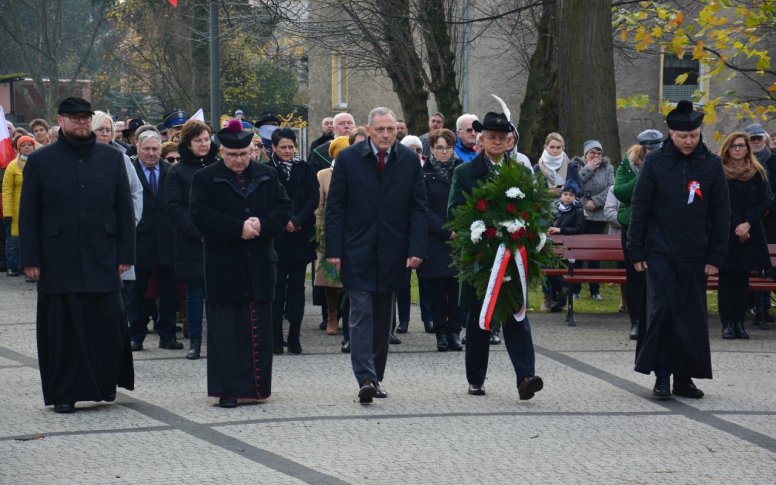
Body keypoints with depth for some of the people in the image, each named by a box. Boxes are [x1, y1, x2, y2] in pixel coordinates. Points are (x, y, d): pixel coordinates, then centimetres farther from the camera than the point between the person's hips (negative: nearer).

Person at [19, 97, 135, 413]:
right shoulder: (40, 161, 3)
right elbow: (28, 216, 3)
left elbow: (125, 209, 8)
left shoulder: (112, 158, 8)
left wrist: (125, 254, 1)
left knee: (109, 324, -2)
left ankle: (105, 383, 16)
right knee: (62, 328, 2)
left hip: (103, 261, 1)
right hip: (58, 264, -1)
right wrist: (31, 260, -4)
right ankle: (64, 394, 10)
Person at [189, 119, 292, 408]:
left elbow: (284, 208, 6)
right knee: (226, 329, -3)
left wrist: (262, 224, -14)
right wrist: (239, 228, -19)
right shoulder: (206, 179, -1)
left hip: (259, 264, 3)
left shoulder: (267, 176, 9)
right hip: (223, 266, -3)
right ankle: (228, 389, -2)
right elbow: (200, 215, -11)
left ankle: (258, 385, 15)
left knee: (259, 328, 6)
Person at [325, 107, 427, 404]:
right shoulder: (348, 159, -2)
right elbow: (335, 208, -1)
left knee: (383, 318, 9)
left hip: (392, 253, 2)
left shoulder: (409, 161, 3)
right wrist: (334, 250, -7)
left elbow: (418, 208, 4)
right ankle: (366, 378, -14)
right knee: (361, 314, -9)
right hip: (357, 253, -2)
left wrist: (416, 249, -5)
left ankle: (375, 377, 18)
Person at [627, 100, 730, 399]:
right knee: (661, 311, -9)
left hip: (695, 256, 2)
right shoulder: (655, 162, -2)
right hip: (660, 253, -2)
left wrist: (715, 256, 1)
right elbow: (639, 208, 1)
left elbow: (721, 214, 5)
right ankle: (661, 375, 0)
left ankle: (684, 377, 13)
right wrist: (636, 252, -3)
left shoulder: (711, 164, 3)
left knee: (692, 317, 4)